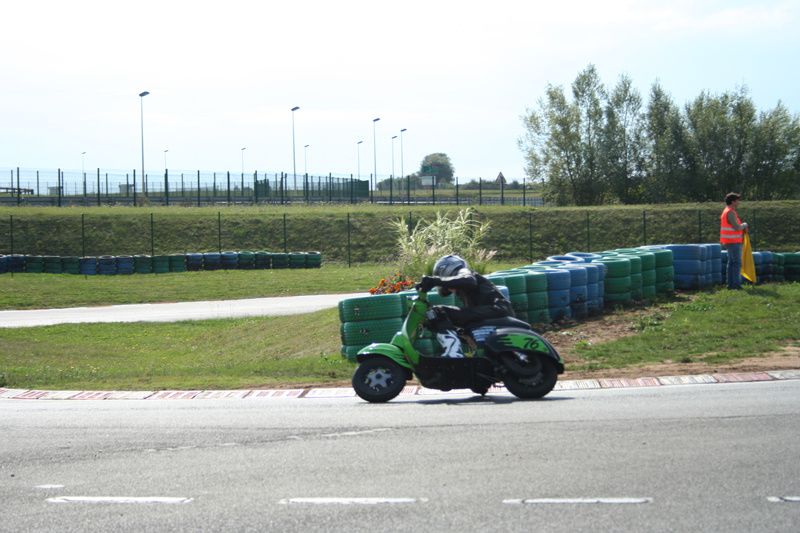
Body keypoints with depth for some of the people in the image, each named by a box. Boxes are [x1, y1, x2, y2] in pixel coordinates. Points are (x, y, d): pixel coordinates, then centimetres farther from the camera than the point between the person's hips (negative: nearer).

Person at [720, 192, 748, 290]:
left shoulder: (726, 211, 16)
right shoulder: (730, 213, -17)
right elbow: (737, 227, -22)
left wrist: (742, 227, 8)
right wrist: (744, 225, -3)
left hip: (729, 242, 10)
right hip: (734, 242, -10)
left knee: (731, 263, 12)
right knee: (737, 263, -8)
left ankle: (730, 283, 13)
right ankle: (736, 284, -10)